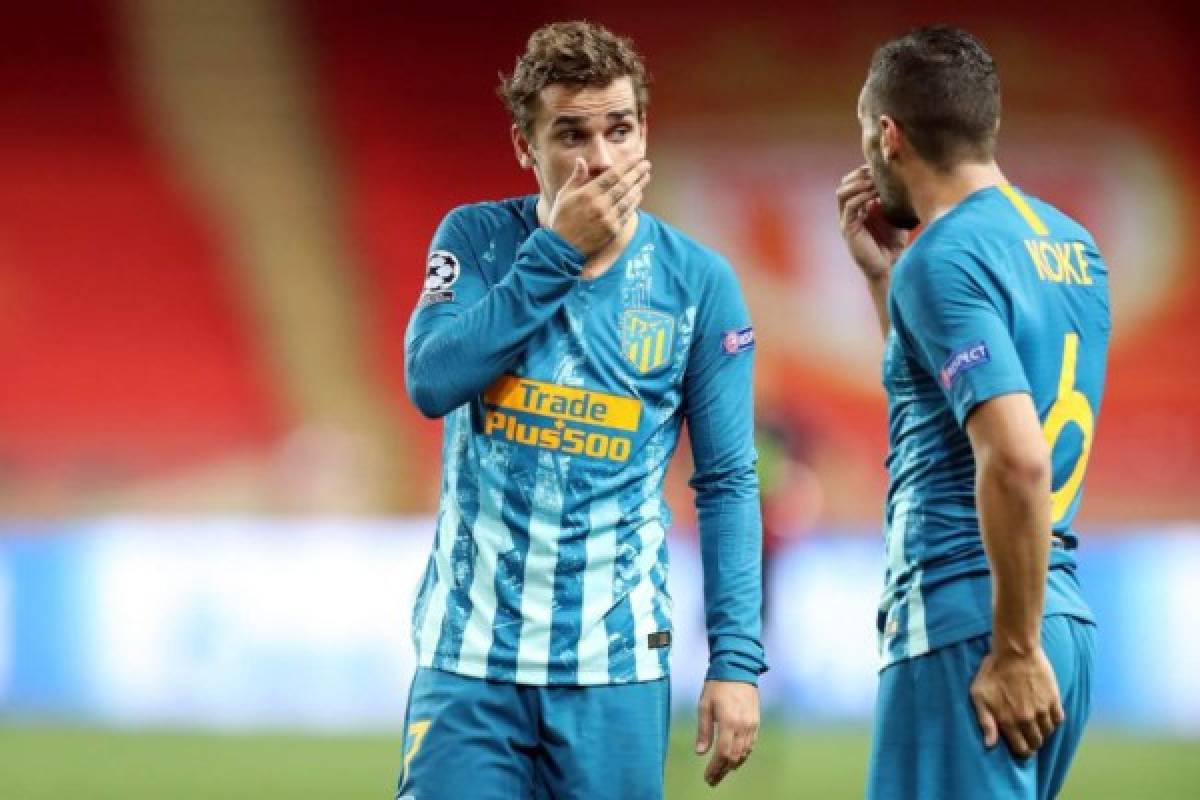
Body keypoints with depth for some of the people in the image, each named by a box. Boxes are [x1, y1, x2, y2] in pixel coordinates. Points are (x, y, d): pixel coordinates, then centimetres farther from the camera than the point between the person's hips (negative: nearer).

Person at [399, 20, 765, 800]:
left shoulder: (698, 282, 0)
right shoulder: (478, 239, 2)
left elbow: (727, 483, 1)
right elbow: (432, 381, -15)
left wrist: (737, 659, -6)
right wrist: (556, 252, -17)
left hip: (615, 659, 0)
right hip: (472, 651, 0)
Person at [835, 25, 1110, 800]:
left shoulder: (947, 257, -13)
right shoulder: (1069, 243, 14)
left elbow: (1016, 458, -23)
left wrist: (1015, 649, -19)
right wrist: (883, 271, 21)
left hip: (968, 625, -9)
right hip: (1059, 612, 9)